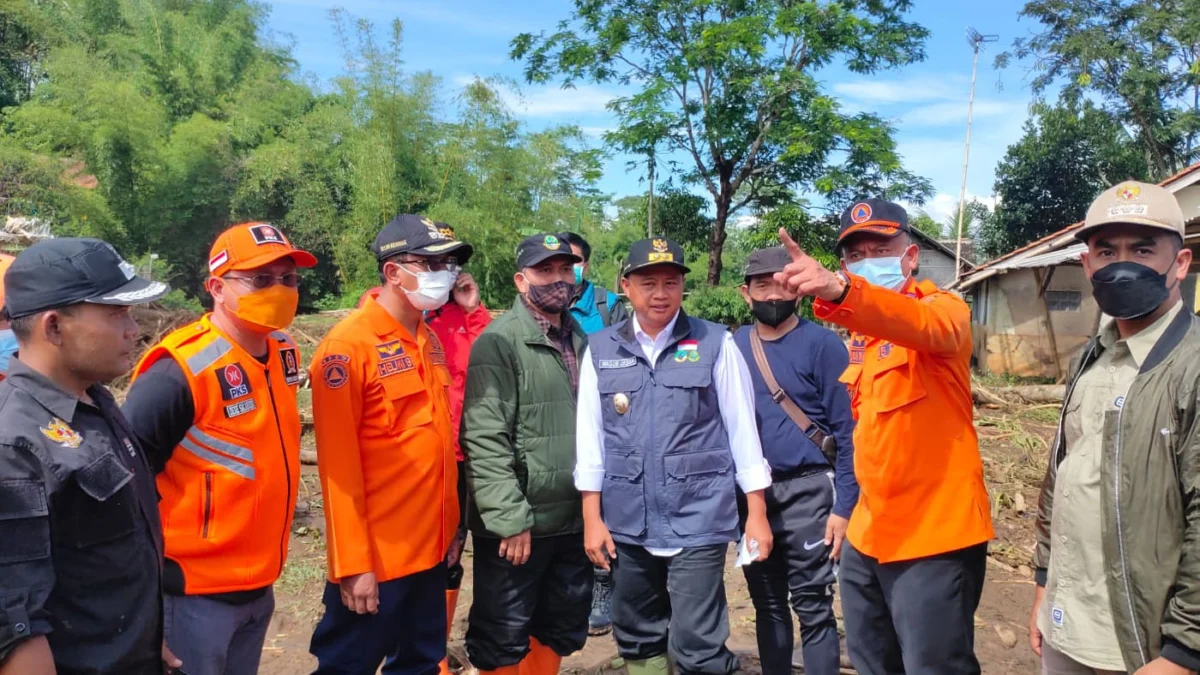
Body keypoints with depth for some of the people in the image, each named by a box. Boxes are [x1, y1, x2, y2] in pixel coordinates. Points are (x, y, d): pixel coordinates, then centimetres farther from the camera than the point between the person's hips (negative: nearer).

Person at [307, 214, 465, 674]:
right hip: (376, 559, -7)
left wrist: (449, 527, 11)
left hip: (430, 550, 7)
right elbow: (339, 465, -17)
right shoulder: (348, 346, -15)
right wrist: (353, 564, -16)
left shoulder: (430, 341, 8)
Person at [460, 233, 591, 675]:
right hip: (516, 525, -6)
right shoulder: (499, 342, -12)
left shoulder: (581, 341, 10)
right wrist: (511, 520, -20)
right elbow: (485, 440, -18)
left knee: (561, 630, 20)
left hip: (573, 521, 7)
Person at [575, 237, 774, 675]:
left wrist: (757, 514, -1)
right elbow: (590, 437, 5)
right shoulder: (601, 350, 4)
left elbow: (742, 429, 0)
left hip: (698, 519, -2)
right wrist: (592, 517, 3)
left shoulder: (716, 344, -1)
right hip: (627, 523, 3)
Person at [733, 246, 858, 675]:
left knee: (812, 606, 2)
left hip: (806, 491, -4)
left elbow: (847, 429, -8)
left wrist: (843, 506, -13)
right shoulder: (734, 347, 5)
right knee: (767, 603, 16)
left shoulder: (822, 344, -7)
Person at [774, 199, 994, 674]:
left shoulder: (944, 308, -10)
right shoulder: (860, 333, 13)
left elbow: (923, 326, -35)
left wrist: (839, 292, -52)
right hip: (868, 535, 8)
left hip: (933, 537, -7)